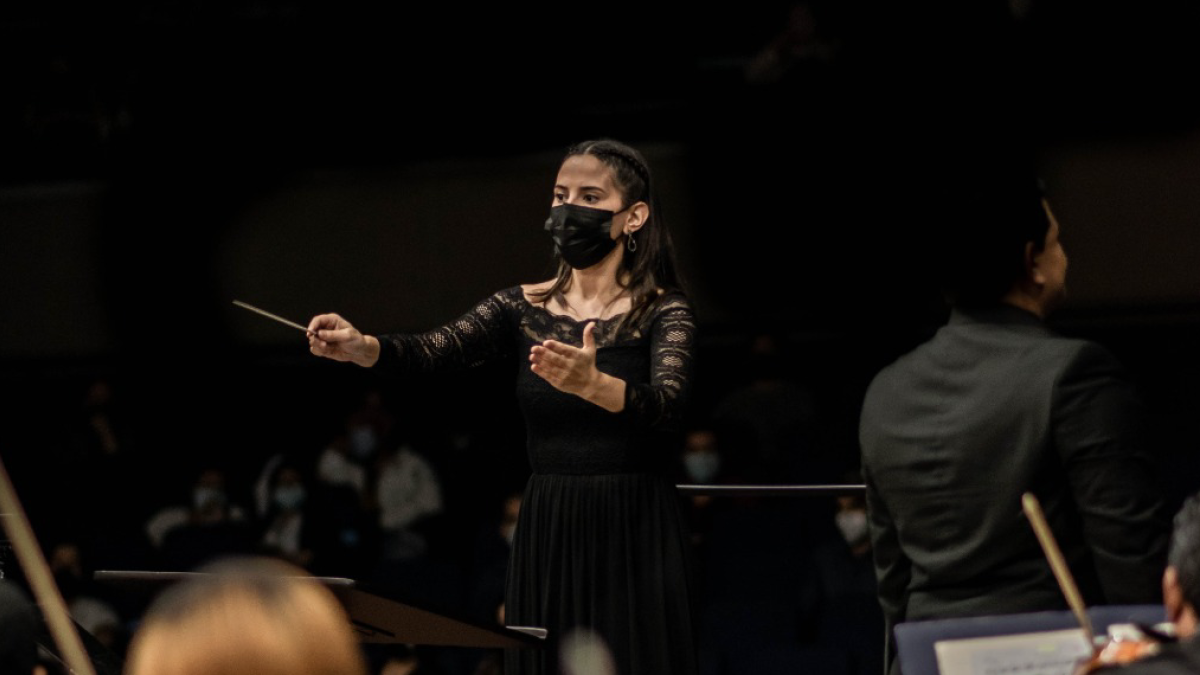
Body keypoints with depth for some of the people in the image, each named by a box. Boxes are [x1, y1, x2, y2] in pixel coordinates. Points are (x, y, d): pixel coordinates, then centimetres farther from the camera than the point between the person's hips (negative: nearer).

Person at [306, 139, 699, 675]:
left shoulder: (662, 312, -4)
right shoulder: (522, 309, 8)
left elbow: (668, 405, -23)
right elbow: (433, 351, -7)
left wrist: (592, 384, -43)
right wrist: (359, 346, -28)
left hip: (633, 543, -4)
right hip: (545, 538, 4)